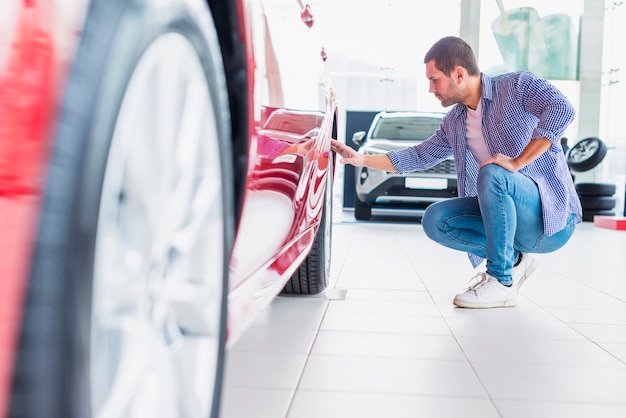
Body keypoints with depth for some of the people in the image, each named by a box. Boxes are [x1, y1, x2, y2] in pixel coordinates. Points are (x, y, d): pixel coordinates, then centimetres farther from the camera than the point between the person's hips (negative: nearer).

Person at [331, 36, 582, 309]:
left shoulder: (517, 86, -9)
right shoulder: (455, 122, 12)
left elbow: (561, 109, -26)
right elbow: (420, 156, 21)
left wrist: (517, 162, -28)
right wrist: (361, 159, 15)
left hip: (554, 217, -6)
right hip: (511, 216, 7)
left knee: (492, 174, -33)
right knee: (435, 220, -9)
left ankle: (501, 281, -20)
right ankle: (513, 260, 4)